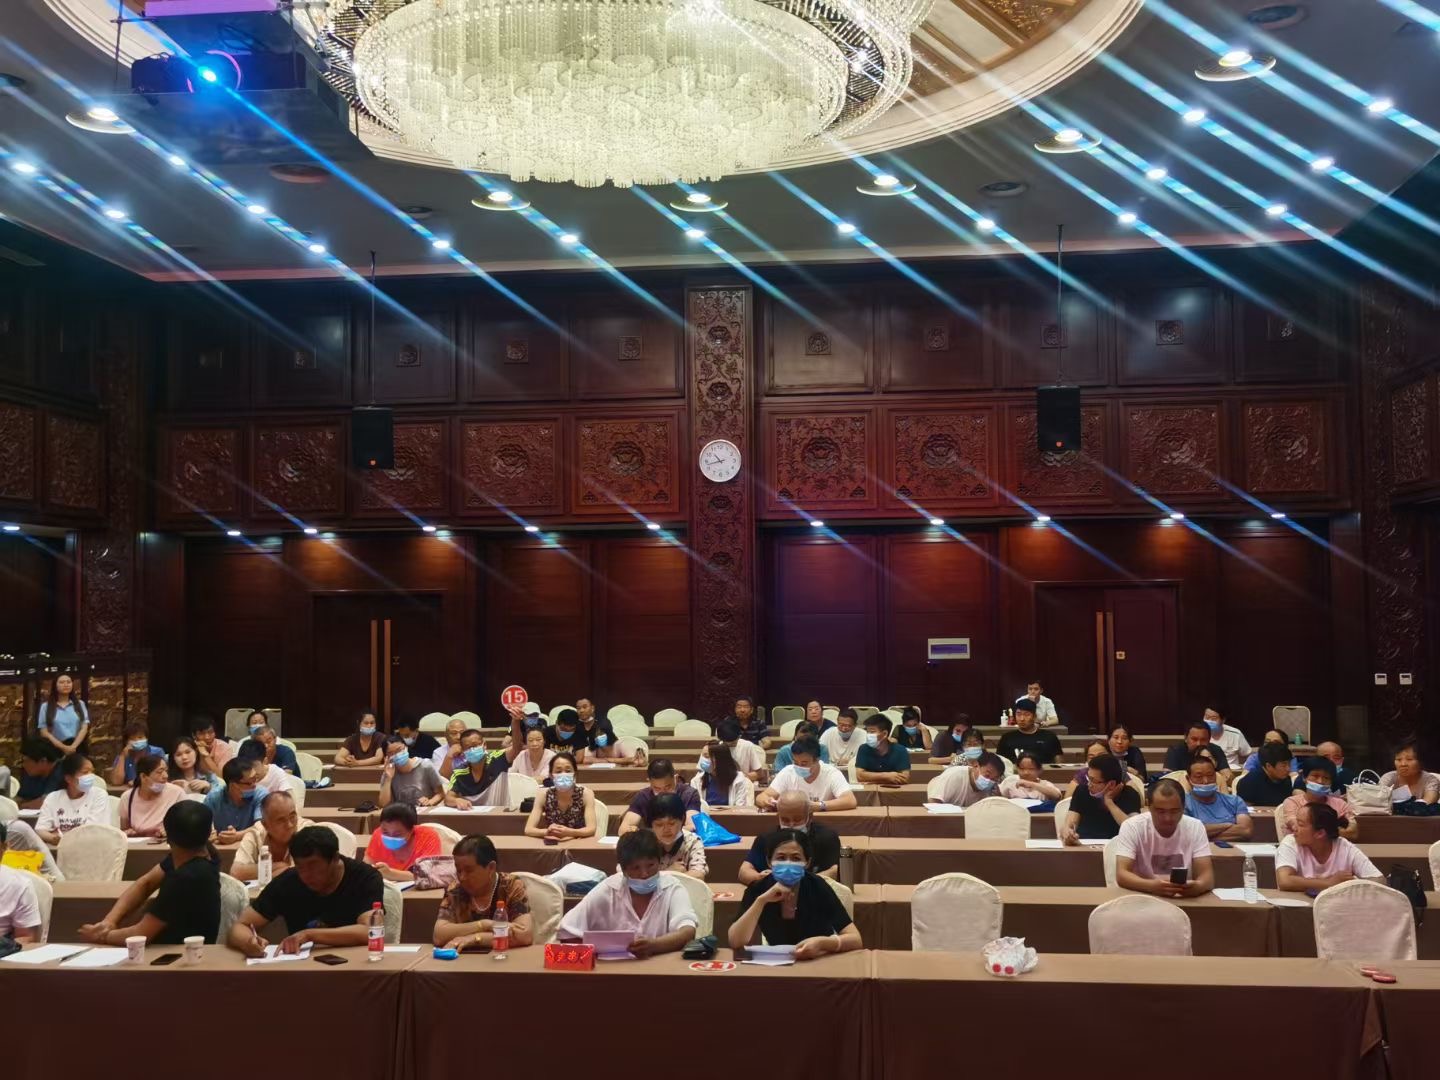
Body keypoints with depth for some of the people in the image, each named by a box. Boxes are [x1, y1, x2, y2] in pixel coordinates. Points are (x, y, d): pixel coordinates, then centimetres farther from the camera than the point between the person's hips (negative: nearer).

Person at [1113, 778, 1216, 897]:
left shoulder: (1196, 827, -2)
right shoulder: (1132, 826, -10)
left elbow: (1207, 876, -8)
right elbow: (1122, 875, -18)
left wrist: (1198, 886, -30)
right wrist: (1152, 886, -36)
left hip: (1184, 900, 3)